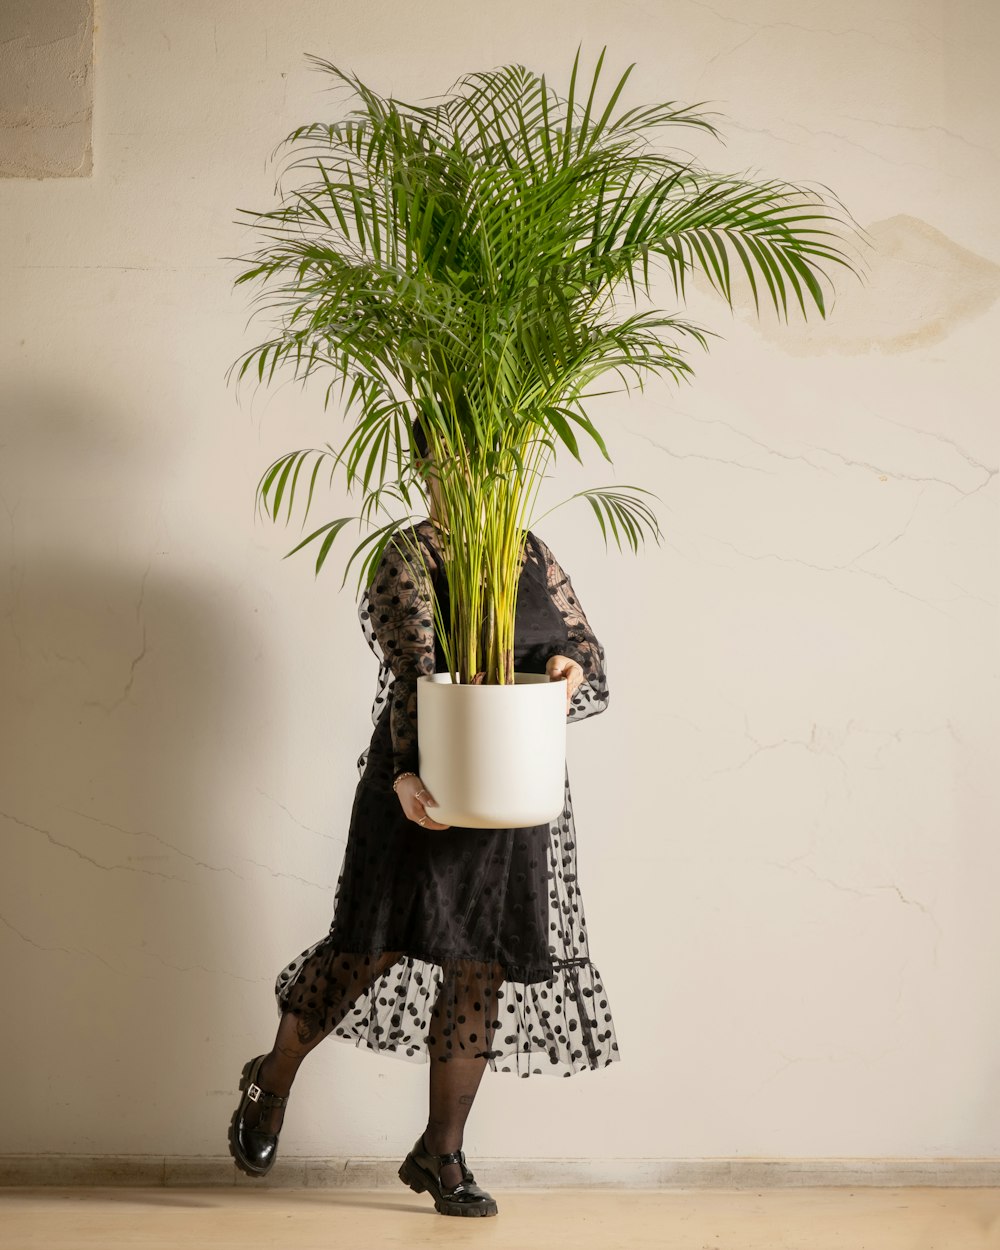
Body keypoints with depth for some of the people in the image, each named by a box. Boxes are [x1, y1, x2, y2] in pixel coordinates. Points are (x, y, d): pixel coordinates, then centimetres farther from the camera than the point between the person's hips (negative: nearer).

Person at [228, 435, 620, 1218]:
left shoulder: (532, 554, 13)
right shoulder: (405, 563, -5)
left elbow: (588, 646, 14)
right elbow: (413, 678, -17)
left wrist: (573, 668, -11)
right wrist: (409, 776, -30)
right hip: (427, 786, -5)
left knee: (482, 968, 6)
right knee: (376, 944, -8)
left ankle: (441, 1154, 19)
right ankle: (273, 1080, 21)